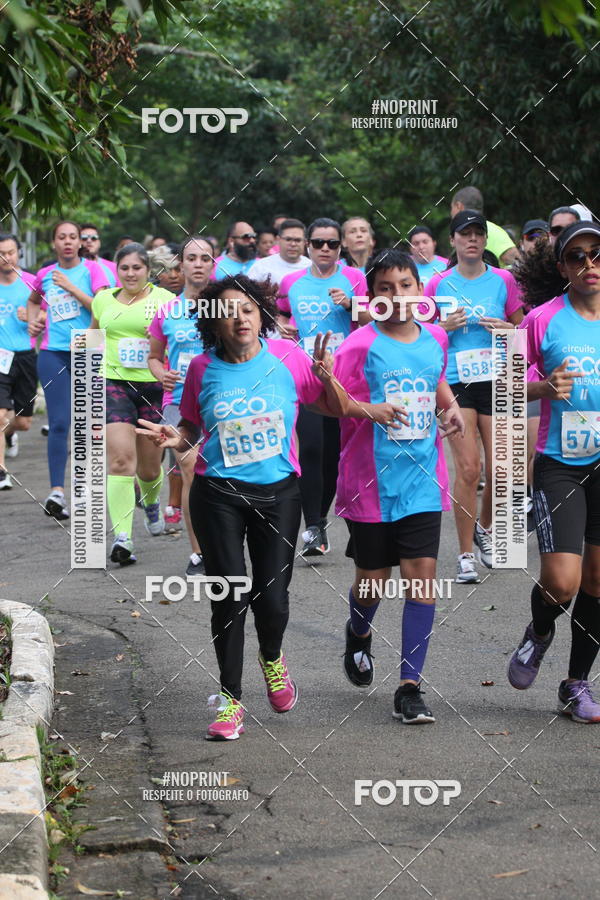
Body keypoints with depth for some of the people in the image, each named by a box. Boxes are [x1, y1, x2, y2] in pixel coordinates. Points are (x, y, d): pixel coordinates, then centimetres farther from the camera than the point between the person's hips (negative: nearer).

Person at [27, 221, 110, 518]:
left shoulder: (92, 269, 0)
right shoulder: (45, 275, 10)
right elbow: (33, 301, 31)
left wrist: (70, 287, -15)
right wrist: (33, 322, 12)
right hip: (53, 353, 1)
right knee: (59, 422, -11)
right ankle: (56, 490, -19)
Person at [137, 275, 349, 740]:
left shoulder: (288, 357, -2)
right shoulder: (203, 369, -1)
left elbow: (338, 409, 7)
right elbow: (192, 428, 12)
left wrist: (327, 378, -13)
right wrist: (175, 439, -10)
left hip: (278, 492, 0)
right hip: (218, 495, 0)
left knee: (273, 599, -1)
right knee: (231, 597, -4)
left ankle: (272, 658, 36)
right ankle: (230, 699, 12)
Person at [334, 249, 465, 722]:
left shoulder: (436, 339, 6)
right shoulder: (361, 345, -9)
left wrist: (451, 406, 5)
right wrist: (370, 410, -28)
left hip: (422, 480, 3)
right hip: (372, 482, -3)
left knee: (423, 577, -6)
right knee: (373, 578, 10)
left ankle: (410, 687, 0)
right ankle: (359, 634, 46)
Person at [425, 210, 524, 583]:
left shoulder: (503, 280, 5)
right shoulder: (439, 284, 3)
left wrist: (507, 329, -8)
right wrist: (447, 326, -9)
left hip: (496, 382, 2)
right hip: (455, 383, -1)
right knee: (469, 468, -10)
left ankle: (485, 528, 31)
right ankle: (466, 554, -1)